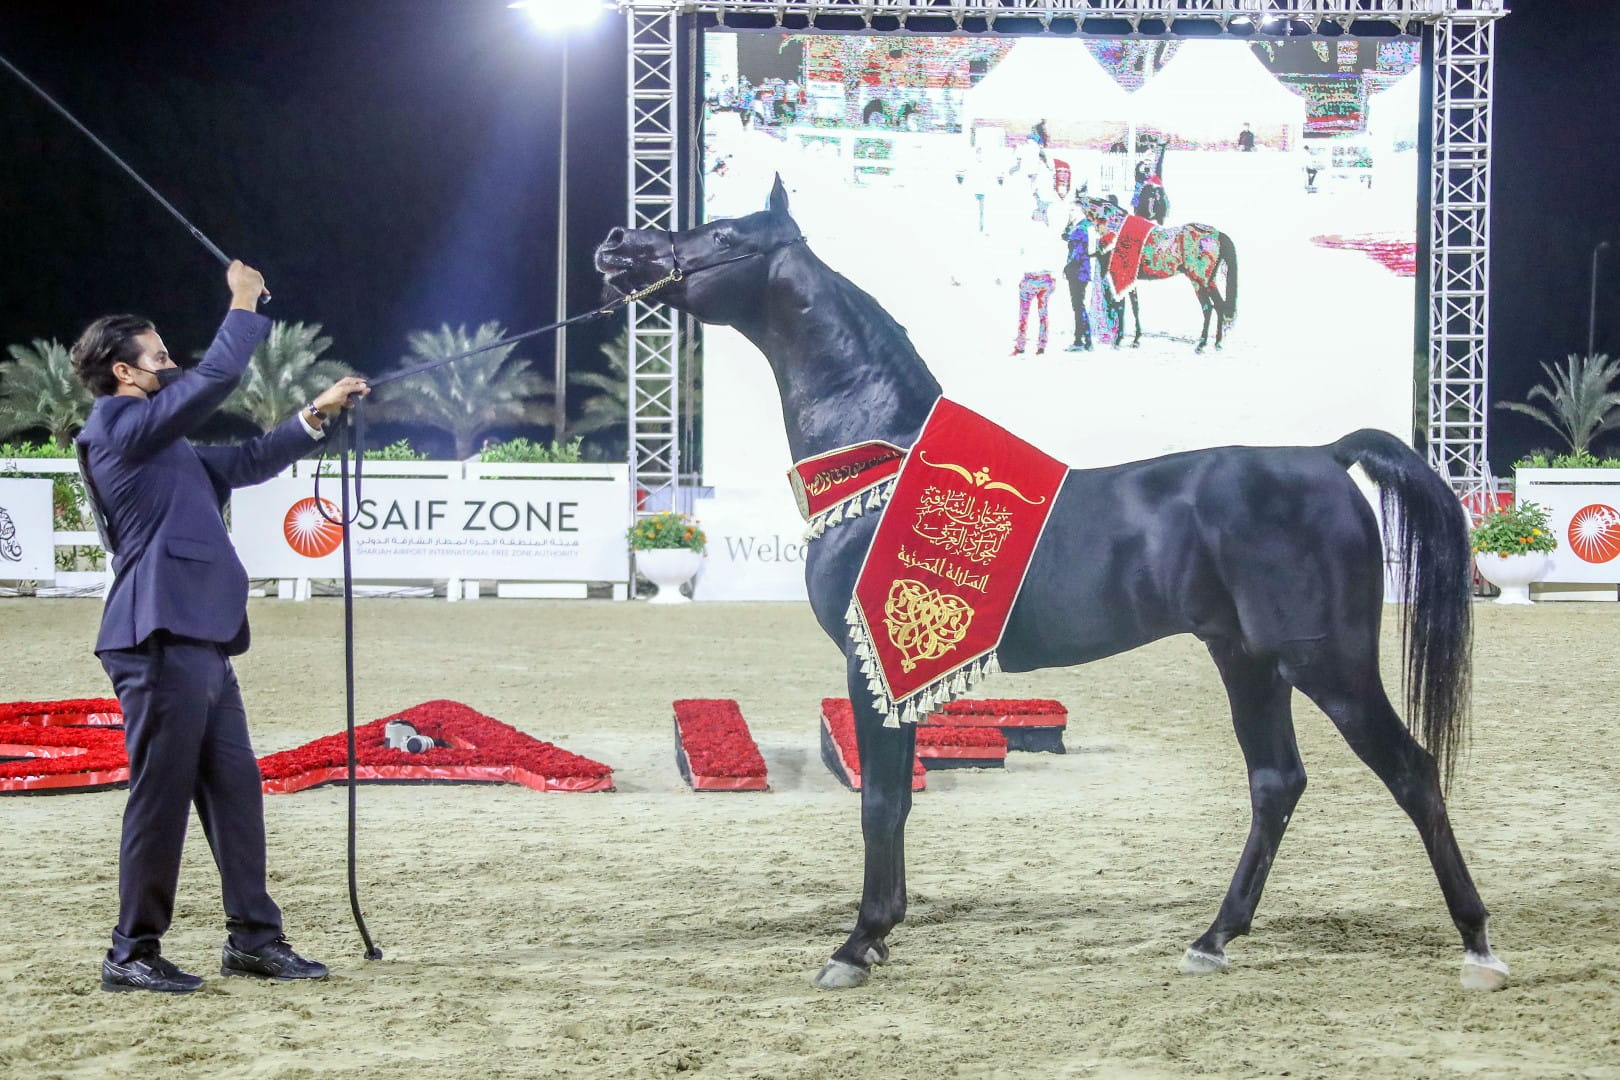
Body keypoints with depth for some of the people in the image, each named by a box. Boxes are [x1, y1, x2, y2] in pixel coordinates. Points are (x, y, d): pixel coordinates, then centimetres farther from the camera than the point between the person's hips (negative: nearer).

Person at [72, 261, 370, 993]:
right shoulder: (117, 426, -7)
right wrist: (244, 306, 0)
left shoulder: (164, 449, 22)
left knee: (234, 787, 11)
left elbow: (243, 464, 30)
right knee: (162, 795, -6)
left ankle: (253, 938, 18)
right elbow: (213, 380, -12)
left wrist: (315, 416, 26)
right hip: (160, 642, -10)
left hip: (200, 643, 10)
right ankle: (133, 953, 0)